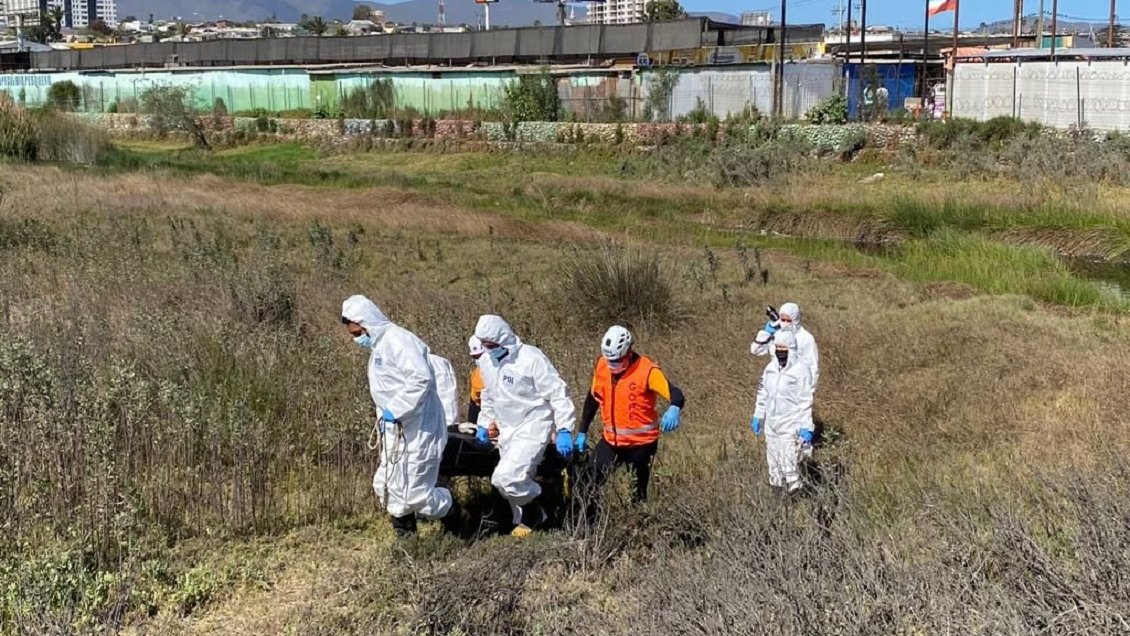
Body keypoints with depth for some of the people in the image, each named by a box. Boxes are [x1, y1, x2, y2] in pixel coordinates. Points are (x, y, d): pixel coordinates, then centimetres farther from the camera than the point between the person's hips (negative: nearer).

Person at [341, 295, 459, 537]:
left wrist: (395, 410, -23)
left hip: (418, 432, -10)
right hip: (396, 434, 10)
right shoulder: (377, 349, 17)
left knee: (415, 495, -6)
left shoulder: (397, 340, -16)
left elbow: (421, 377, -28)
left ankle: (451, 514, 22)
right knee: (386, 487, 10)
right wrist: (383, 418, 12)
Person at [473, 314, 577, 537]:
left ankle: (533, 513, 4)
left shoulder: (531, 358, -19)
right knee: (516, 478, 10)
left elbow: (558, 393, -17)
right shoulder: (486, 361, 4)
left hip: (533, 427, -7)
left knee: (506, 477, -20)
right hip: (507, 430, 7)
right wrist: (484, 424, 20)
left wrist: (564, 430, -21)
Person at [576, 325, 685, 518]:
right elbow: (593, 398, 11)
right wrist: (582, 432, 14)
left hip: (641, 443, -5)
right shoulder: (602, 365, -2)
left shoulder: (646, 370, -19)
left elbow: (676, 395, -27)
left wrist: (674, 410, -51)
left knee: (638, 494, 5)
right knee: (589, 484, -2)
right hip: (610, 439, 5)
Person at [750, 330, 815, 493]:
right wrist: (757, 417, 17)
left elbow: (805, 402, -12)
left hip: (790, 427, -6)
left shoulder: (800, 371, -12)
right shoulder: (770, 368, 6)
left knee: (789, 465, -10)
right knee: (774, 465, 13)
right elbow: (762, 394, 17)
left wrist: (806, 427, -14)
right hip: (771, 425, 6)